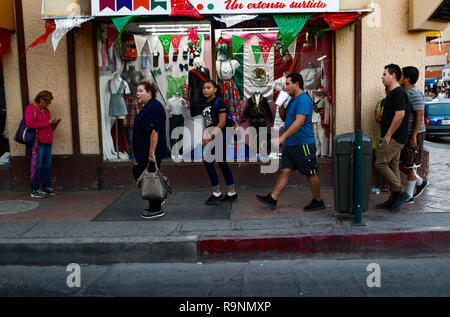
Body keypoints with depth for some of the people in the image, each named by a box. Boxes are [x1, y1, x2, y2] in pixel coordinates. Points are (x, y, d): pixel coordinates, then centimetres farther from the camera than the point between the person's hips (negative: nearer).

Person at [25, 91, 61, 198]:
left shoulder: (46, 111, 21)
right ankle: (35, 190, -5)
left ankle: (46, 187, 13)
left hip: (47, 141, 7)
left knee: (47, 165, 6)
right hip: (37, 141, -7)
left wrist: (55, 123, 4)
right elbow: (30, 123, -15)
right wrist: (47, 122, -14)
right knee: (37, 165, -9)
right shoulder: (30, 108, 1)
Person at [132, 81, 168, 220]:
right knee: (137, 172, 18)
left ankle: (156, 209, 10)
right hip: (145, 151, 11)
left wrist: (151, 153, -26)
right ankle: (156, 199, 27)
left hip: (152, 151, -11)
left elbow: (154, 131, -25)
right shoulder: (149, 106, 15)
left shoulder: (153, 107, -19)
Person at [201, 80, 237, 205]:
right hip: (212, 138, 9)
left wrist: (211, 137, -16)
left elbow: (222, 122, -15)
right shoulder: (206, 104, 17)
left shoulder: (219, 101, -8)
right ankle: (232, 193, 20)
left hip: (220, 136, -9)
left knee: (208, 162, -13)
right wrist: (205, 138, 6)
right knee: (222, 164, 11)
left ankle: (216, 193, -4)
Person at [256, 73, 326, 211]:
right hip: (290, 144, 9)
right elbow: (284, 118, 23)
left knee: (311, 174, 3)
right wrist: (281, 104, 4)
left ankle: (318, 201, 17)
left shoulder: (303, 99, -16)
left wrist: (282, 138, -29)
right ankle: (272, 199, 4)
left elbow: (299, 122, -26)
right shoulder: (293, 100, 16)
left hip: (303, 144, -9)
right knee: (285, 171, 5)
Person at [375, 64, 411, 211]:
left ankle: (400, 193, -5)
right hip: (394, 138, 10)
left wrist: (388, 134, -19)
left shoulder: (398, 93, -14)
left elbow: (400, 115, -24)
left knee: (380, 163, -11)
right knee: (392, 167, 11)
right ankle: (394, 200, 16)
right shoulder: (394, 93, 18)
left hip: (394, 137, -10)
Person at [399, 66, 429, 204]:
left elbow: (419, 115, -21)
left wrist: (414, 136, -24)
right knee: (399, 163, 11)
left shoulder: (415, 94, -16)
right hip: (403, 135, 9)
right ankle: (420, 182, 26)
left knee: (410, 165, -1)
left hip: (414, 135, -9)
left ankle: (408, 196, 9)